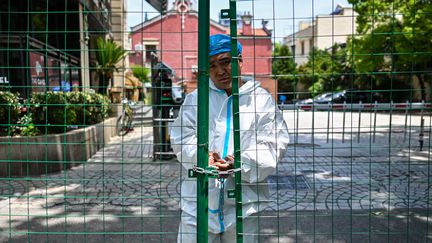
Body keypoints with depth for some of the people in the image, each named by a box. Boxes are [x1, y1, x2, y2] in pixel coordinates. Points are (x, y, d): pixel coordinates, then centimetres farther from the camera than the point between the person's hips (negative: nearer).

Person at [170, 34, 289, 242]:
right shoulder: (194, 100, 10)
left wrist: (241, 162, -20)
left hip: (244, 200, -1)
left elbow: (274, 143, -4)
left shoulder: (261, 100, 4)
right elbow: (182, 136, 2)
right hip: (198, 200, 1)